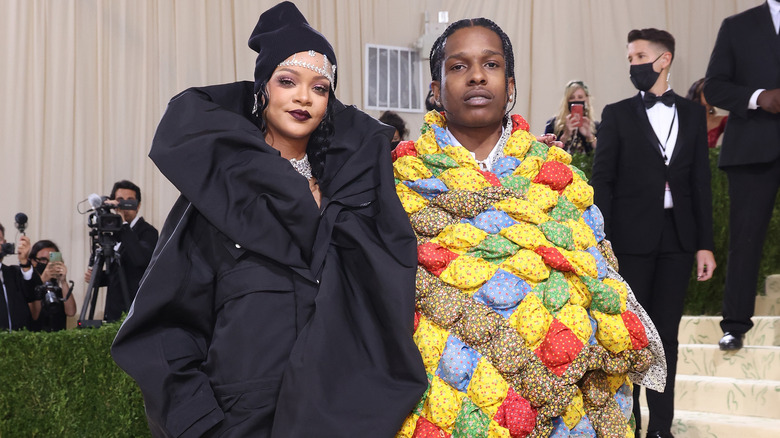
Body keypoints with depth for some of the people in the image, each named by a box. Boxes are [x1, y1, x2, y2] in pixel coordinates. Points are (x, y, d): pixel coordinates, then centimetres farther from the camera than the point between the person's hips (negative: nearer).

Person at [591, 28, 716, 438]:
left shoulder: (692, 113, 9)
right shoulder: (617, 114, 2)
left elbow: (701, 182, 8)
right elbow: (601, 182, -1)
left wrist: (705, 243, 4)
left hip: (678, 240, 2)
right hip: (632, 239, -2)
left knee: (666, 333, 8)